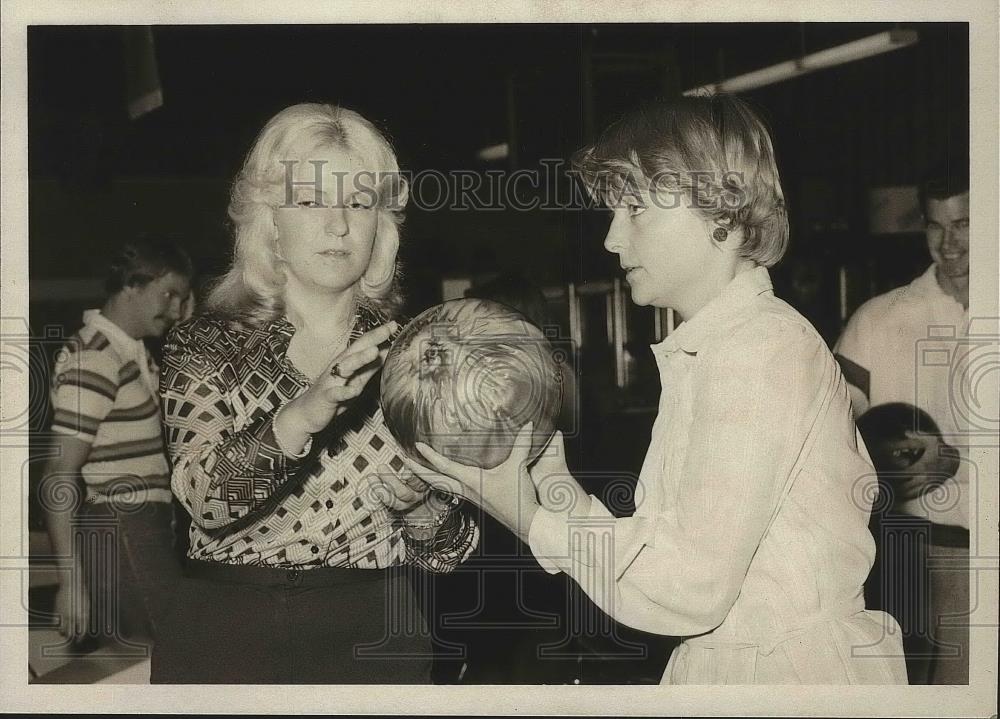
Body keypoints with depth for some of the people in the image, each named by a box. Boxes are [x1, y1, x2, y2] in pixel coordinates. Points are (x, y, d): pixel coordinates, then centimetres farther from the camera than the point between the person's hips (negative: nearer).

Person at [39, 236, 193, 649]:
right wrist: (71, 579, -20)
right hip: (118, 533, -10)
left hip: (144, 528, 10)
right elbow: (58, 479, -18)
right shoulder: (92, 358, -14)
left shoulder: (133, 351, 15)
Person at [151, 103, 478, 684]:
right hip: (224, 633, -1)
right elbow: (205, 497, -22)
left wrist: (418, 501, -21)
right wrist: (300, 418, -39)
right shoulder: (204, 346, -3)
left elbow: (447, 551, 0)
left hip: (373, 637, 2)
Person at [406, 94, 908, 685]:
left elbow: (690, 588, -19)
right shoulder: (708, 348, 13)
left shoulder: (760, 345, -14)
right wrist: (555, 480, 1)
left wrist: (530, 517, -12)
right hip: (720, 664, 8)